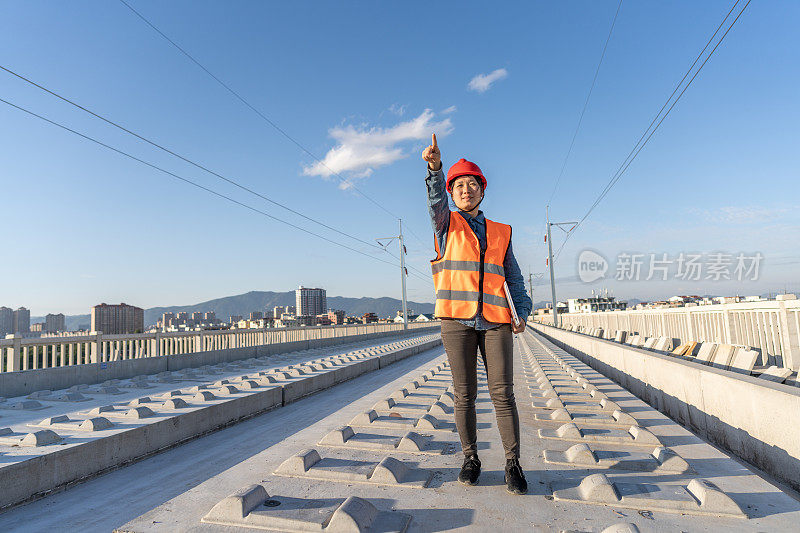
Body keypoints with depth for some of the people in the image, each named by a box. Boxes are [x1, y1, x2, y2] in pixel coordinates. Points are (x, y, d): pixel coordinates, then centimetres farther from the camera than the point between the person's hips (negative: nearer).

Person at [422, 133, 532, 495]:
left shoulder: (501, 232, 17)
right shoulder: (447, 224, 10)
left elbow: (513, 277, 16)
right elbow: (436, 199, -12)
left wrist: (522, 312, 2)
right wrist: (434, 167, -31)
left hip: (496, 321, 1)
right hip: (457, 320, -1)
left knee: (503, 393, -2)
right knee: (464, 395, 5)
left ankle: (513, 464, 10)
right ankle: (470, 458, 21)